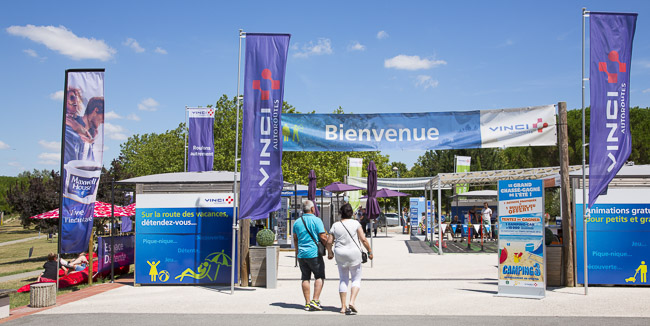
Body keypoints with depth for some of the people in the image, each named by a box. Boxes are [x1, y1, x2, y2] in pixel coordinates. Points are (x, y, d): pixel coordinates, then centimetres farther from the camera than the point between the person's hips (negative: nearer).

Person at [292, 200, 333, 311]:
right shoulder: (316, 220, -8)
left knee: (305, 278, 9)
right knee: (319, 277, 2)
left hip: (301, 254, 5)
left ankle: (307, 303, 10)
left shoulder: (297, 222, 9)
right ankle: (315, 301, -8)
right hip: (314, 253, -5)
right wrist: (329, 249, 1)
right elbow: (323, 237, -11)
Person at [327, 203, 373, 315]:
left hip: (340, 255, 3)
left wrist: (330, 253, 17)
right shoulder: (355, 223, -6)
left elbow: (329, 242, 1)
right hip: (354, 253, -3)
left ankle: (343, 306, 13)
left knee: (343, 280, 12)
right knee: (356, 279, 9)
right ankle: (352, 302, -8)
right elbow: (363, 239, -10)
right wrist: (370, 251, 1)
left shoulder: (335, 226, 1)